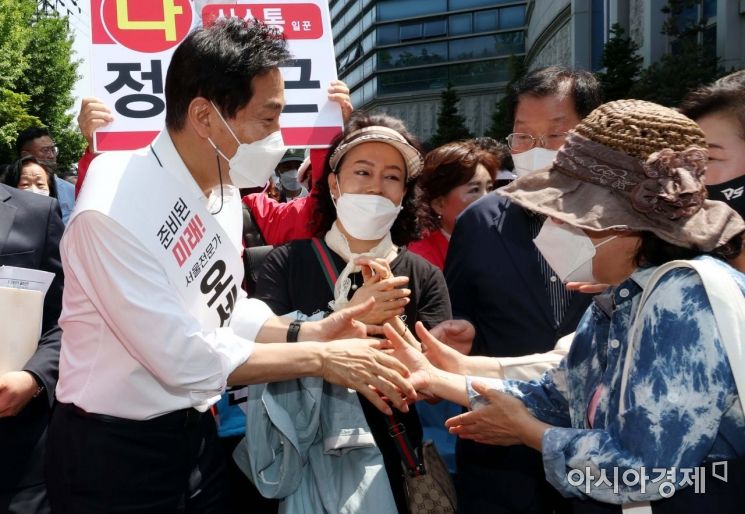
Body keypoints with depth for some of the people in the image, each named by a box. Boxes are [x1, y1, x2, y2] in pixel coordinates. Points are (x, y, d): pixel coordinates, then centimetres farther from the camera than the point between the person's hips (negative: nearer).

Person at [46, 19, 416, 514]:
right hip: (114, 452, -7)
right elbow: (183, 358, -25)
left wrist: (310, 332, -8)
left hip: (196, 432, 7)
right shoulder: (112, 212, -26)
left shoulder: (224, 188, 0)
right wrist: (318, 358, -20)